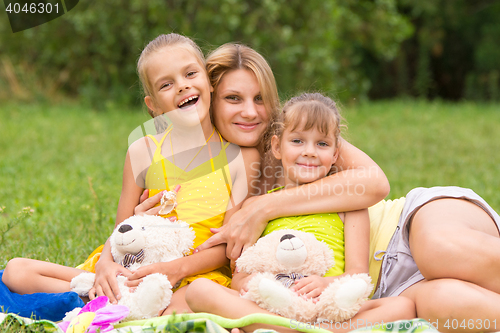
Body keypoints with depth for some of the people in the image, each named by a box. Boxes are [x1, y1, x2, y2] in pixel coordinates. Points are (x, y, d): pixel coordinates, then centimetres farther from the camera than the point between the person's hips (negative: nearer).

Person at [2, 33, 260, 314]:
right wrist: (105, 264, -16)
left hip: (201, 273, -4)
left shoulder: (242, 155, -1)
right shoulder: (143, 152, 5)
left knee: (181, 310, -44)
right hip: (138, 272, 4)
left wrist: (177, 269, -21)